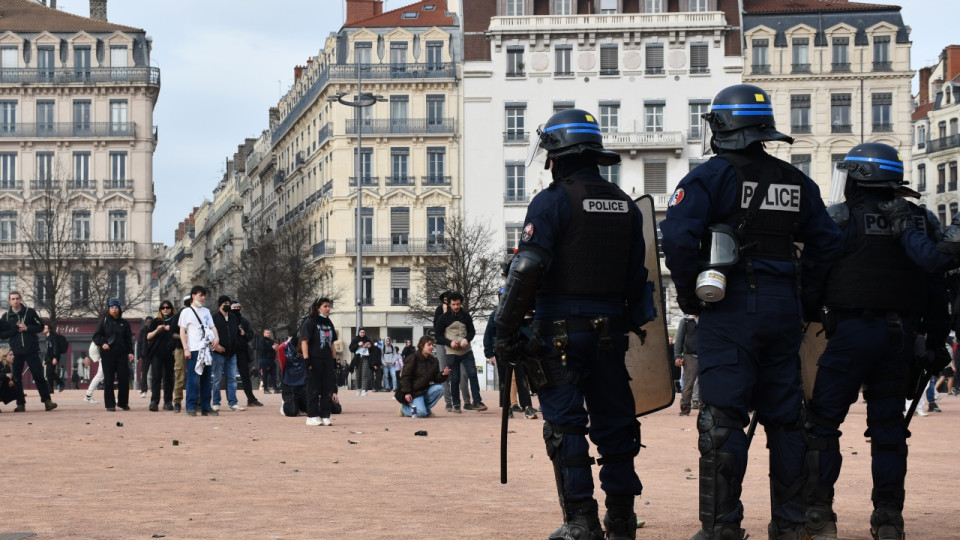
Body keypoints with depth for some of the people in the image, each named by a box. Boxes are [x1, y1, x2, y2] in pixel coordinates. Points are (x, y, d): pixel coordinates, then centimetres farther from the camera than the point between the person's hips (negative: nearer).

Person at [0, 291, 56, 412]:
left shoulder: (30, 312, 2)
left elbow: (40, 326, 4)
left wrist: (27, 328, -12)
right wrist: (15, 330, -10)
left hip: (32, 350, -2)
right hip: (17, 352, 2)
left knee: (39, 376, -4)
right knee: (17, 378, 2)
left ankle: (47, 401, -1)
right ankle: (20, 404, 9)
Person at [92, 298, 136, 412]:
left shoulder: (124, 323, 12)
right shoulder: (104, 321, 6)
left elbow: (129, 339, 12)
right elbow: (96, 336, 3)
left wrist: (130, 352, 1)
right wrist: (102, 343, -15)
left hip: (122, 354, 2)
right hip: (107, 354, -2)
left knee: (124, 379, -2)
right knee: (108, 380, -2)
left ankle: (123, 402, 12)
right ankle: (110, 404, 3)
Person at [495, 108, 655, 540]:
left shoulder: (552, 202, -9)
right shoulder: (625, 205, 12)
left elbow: (527, 270, -16)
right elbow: (636, 277, 13)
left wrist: (506, 332, -12)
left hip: (561, 328, -6)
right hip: (611, 327, 6)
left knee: (565, 424, -1)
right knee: (613, 421, 11)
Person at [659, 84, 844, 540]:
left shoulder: (710, 177, -6)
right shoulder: (796, 181, 12)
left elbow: (678, 237, -17)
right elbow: (826, 242, 13)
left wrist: (689, 296, -5)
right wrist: (805, 300, 18)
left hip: (730, 310, -5)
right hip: (783, 307, 5)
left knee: (722, 419, -4)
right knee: (784, 416, 11)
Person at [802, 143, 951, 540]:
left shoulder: (838, 218, -3)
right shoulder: (920, 220, 11)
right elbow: (937, 287, 11)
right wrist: (937, 340, 16)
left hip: (852, 329, -5)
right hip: (902, 331, 5)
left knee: (823, 421, 1)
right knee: (888, 422, 10)